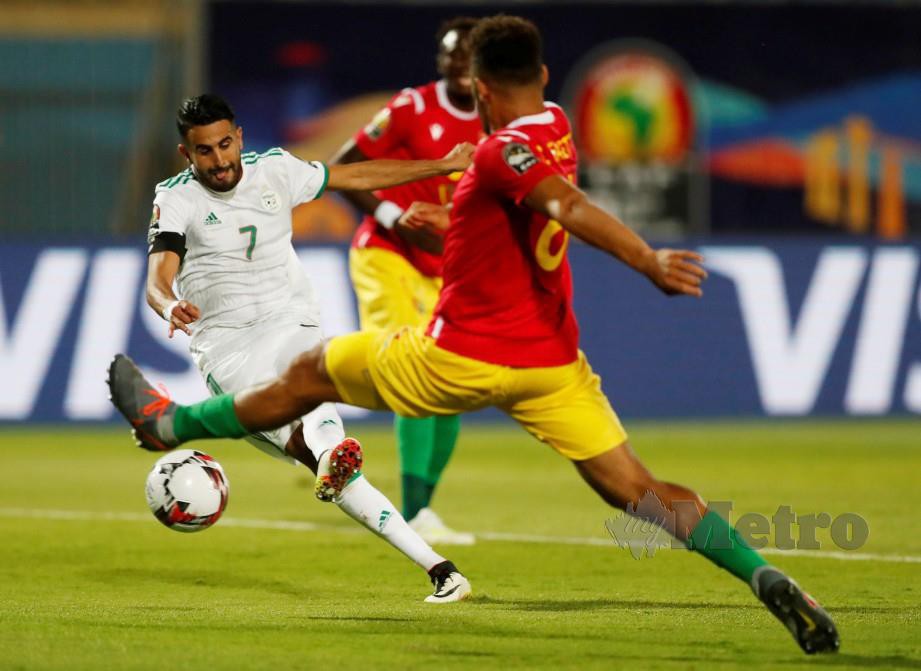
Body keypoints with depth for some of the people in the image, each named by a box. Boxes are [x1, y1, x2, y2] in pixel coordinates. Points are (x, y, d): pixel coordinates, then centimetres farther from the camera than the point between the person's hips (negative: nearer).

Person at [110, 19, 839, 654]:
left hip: (461, 358, -6)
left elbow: (570, 206, -33)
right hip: (552, 360, 6)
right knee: (636, 489, 0)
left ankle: (170, 424, 33)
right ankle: (763, 574, -20)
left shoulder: (504, 151, -18)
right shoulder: (554, 128, 6)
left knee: (309, 373, 15)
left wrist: (650, 261, -48)